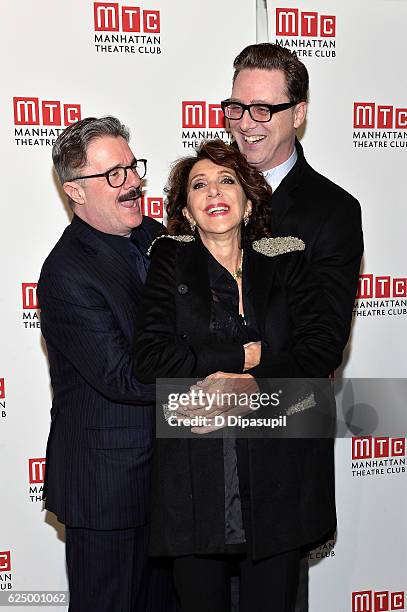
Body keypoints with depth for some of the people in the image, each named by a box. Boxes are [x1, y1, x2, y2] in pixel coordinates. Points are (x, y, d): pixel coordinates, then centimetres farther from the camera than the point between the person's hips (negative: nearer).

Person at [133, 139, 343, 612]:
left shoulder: (284, 261, 7)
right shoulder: (169, 262, 2)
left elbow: (324, 346, -5)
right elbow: (151, 360, -10)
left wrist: (254, 384, -17)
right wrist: (248, 354, -12)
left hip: (277, 468, 2)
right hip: (195, 468, -1)